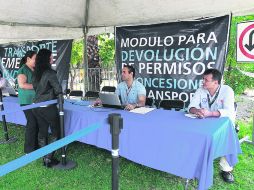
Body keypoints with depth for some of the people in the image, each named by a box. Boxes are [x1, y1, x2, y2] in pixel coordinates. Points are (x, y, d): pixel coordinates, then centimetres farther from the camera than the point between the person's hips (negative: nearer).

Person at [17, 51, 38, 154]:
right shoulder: (23, 69, -9)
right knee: (32, 123, -6)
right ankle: (29, 149, 5)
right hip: (28, 101, -8)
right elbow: (22, 85, -20)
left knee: (36, 123, 10)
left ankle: (35, 145, 22)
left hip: (36, 100, 8)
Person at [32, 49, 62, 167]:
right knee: (55, 133, 6)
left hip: (37, 106, 7)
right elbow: (58, 89, -17)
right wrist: (54, 94, 4)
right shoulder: (50, 73, -17)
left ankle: (45, 158, 24)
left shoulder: (36, 72, 6)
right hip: (48, 107, -7)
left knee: (42, 131, 14)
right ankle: (49, 159, 7)